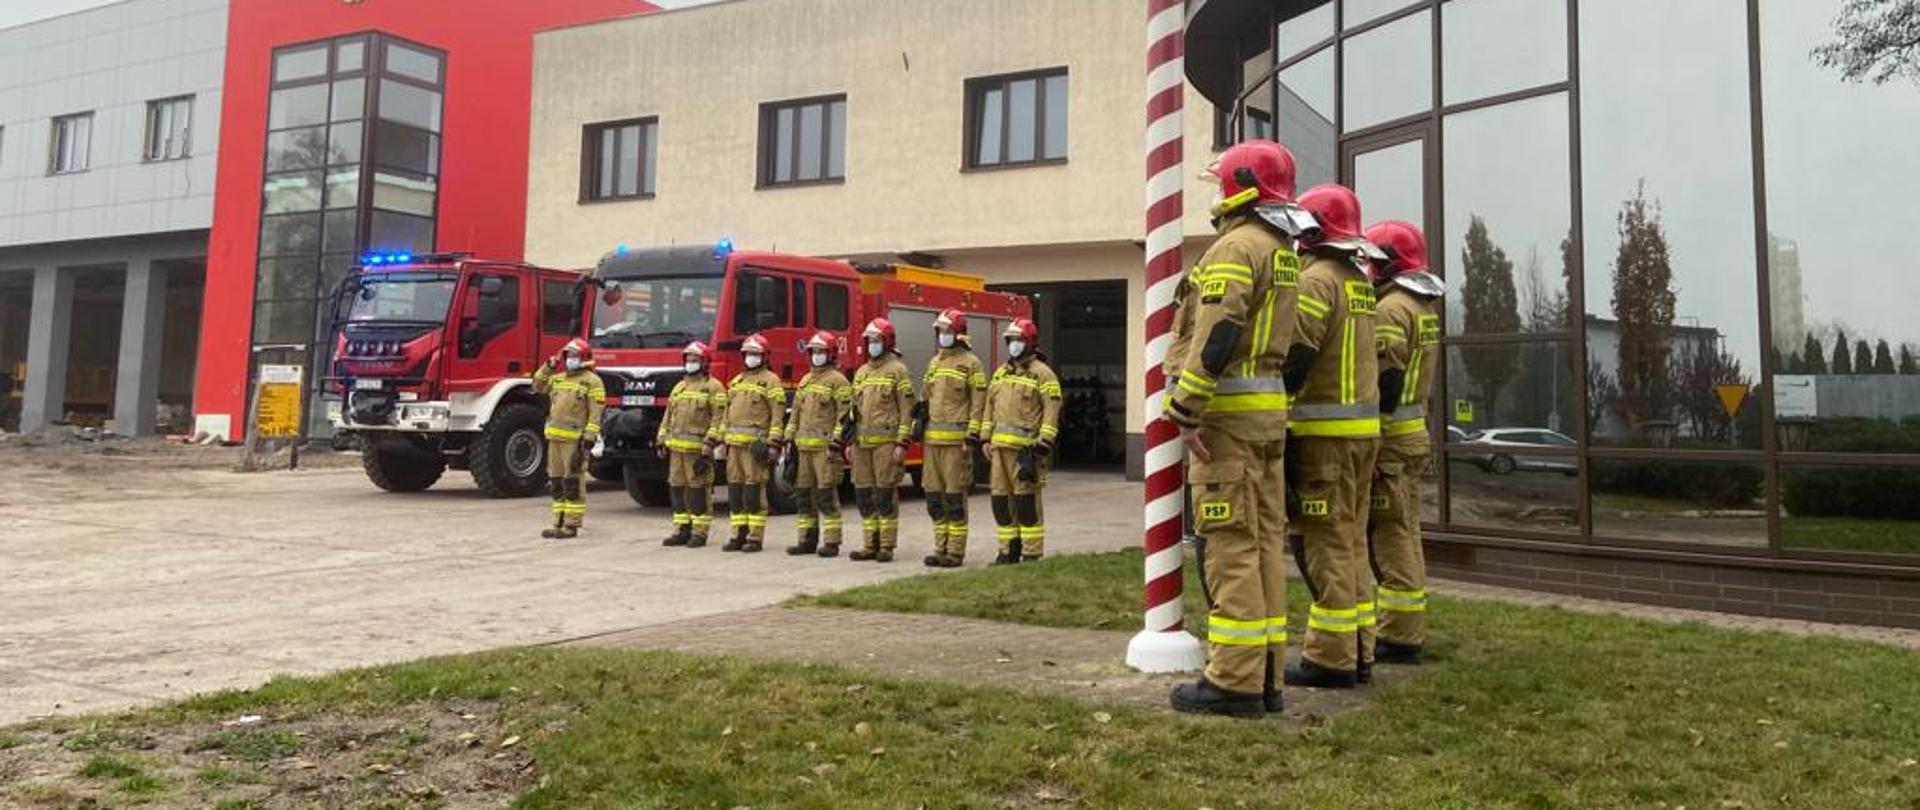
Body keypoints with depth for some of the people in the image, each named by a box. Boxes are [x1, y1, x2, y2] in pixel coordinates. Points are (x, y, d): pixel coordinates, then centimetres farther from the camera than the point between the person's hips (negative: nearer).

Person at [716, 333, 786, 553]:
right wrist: (723, 440, 16)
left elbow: (778, 415, -8)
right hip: (735, 444, 7)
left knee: (754, 491, -7)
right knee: (735, 489, 7)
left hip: (756, 444, -7)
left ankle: (755, 537, -3)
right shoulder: (736, 381, 21)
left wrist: (773, 444, -15)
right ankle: (739, 534, 13)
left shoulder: (770, 381, -1)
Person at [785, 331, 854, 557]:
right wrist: (789, 440, 14)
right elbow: (795, 413, 22)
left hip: (825, 446, -8)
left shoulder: (837, 381, -4)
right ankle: (808, 540, 15)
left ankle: (831, 543, -3)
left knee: (826, 494, -7)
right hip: (804, 447, 8)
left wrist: (835, 444, -18)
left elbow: (844, 415, -11)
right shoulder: (805, 381, 19)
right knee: (802, 494, 8)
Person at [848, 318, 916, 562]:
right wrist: (850, 442, 15)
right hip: (862, 443, 7)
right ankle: (870, 545, 13)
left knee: (885, 495, -5)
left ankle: (887, 546, 0)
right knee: (864, 495, 6)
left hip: (886, 442, -6)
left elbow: (906, 409, -7)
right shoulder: (861, 373, 18)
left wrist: (902, 443, -14)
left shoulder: (897, 370, -2)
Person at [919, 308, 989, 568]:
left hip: (956, 440, -7)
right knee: (934, 495, 8)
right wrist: (920, 421, 13)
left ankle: (956, 553, 1)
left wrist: (972, 437, -14)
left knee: (955, 497, -5)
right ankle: (941, 548, 16)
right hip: (932, 439, 7)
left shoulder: (970, 363, -4)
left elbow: (979, 403, -8)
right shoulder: (934, 362, 18)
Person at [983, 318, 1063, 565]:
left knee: (1026, 500, -5)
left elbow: (1052, 411, -9)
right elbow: (990, 407, 22)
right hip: (1000, 447, 7)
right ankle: (1008, 551, 17)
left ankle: (1032, 554, 1)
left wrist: (1043, 446, -15)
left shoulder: (1042, 373, -3)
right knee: (1001, 499, 7)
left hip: (1025, 447, -7)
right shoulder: (1000, 373, 19)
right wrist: (986, 439, 14)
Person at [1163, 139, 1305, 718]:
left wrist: (1185, 412, -20)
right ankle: (1265, 675, 15)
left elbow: (1216, 336, -21)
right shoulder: (1284, 251, 19)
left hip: (1228, 411, -9)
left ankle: (1235, 682, -4)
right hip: (1270, 410, 10)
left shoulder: (1237, 246, -11)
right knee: (1264, 541, 9)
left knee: (1229, 545, -7)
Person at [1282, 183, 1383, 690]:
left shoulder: (1317, 279, -11)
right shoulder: (1360, 282, 17)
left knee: (1324, 543, -6)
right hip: (1364, 427, 9)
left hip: (1324, 431, -9)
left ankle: (1330, 658, -3)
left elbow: (1296, 357, -20)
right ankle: (1356, 650, 18)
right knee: (1351, 539, 13)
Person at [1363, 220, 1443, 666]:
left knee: (1392, 537, -6)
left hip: (1390, 438, -10)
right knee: (1404, 535, 15)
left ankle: (1398, 639, -1)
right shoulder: (1423, 306, 17)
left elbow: (1385, 383, -21)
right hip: (1413, 432, 10)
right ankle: (1406, 632, 23)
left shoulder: (1393, 309, -14)